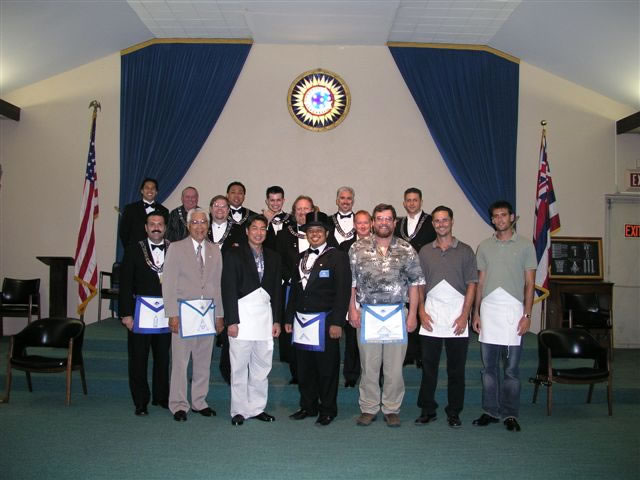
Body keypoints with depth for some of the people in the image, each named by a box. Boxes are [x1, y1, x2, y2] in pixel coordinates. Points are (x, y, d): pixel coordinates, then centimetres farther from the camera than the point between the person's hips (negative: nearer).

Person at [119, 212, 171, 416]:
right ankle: (141, 402, 18)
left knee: (163, 357, 13)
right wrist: (126, 313, -8)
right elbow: (125, 285, -3)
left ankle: (161, 397, 28)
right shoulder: (134, 250, -1)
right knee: (138, 359, 5)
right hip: (141, 310, -1)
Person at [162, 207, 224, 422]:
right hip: (183, 312, -4)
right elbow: (169, 283, -4)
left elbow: (218, 284, 11)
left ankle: (199, 402, 22)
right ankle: (178, 405, 13)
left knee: (204, 361, 10)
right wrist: (172, 314, -10)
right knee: (180, 360, 0)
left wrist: (219, 315, 8)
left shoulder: (215, 251, 11)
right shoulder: (176, 248, 0)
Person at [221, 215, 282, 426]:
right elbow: (228, 289, -4)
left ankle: (257, 408, 20)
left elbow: (277, 290, 14)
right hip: (242, 317, -4)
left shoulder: (273, 257, 14)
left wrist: (277, 320, 7)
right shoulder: (234, 254, 2)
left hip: (265, 318, 4)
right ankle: (239, 410, 13)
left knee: (262, 367, 8)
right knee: (239, 367, 1)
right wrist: (231, 320, -10)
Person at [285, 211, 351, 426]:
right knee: (304, 368, 11)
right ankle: (308, 406, 25)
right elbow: (294, 289, 17)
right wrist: (289, 318, 12)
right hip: (301, 320, 5)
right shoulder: (302, 258, 15)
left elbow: (343, 291, -9)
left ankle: (327, 410, 17)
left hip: (325, 321, -5)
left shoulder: (337, 257, -3)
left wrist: (337, 322, -15)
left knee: (327, 369, 3)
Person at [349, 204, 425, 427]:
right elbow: (351, 281, 5)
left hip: (397, 315, 0)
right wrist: (352, 308, -1)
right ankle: (368, 409, 22)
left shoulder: (406, 250, 2)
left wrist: (413, 314, 0)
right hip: (367, 314, 0)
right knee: (369, 366, 8)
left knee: (394, 367, 7)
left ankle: (392, 409, 21)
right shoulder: (358, 248, 2)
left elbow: (414, 283, 4)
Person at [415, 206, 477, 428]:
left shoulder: (465, 251, 4)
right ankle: (427, 410, 15)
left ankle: (454, 413, 16)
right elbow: (419, 284, 10)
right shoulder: (425, 251, 10)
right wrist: (421, 311, -1)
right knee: (428, 366, 4)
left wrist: (464, 315, -8)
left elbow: (471, 285, 1)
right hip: (431, 316, 1)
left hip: (457, 316, -1)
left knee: (456, 368, 5)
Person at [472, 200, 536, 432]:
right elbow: (480, 282, 12)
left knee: (511, 368, 2)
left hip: (513, 310, -3)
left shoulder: (525, 245, 4)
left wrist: (527, 315, -6)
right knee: (489, 366, 7)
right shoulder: (484, 246, 12)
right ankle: (491, 411, 16)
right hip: (488, 310, 3)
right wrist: (476, 313, 5)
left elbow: (529, 283, 2)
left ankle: (510, 415, 11)